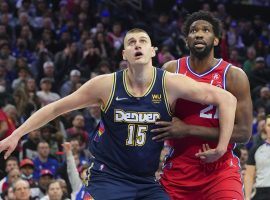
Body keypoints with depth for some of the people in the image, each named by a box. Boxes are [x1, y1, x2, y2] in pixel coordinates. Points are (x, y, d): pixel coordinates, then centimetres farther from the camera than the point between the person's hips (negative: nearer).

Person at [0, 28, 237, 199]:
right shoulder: (106, 85, -8)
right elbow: (56, 108, 2)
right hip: (108, 177, -2)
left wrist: (221, 148, -12)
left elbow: (227, 99, -8)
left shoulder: (169, 84, -10)